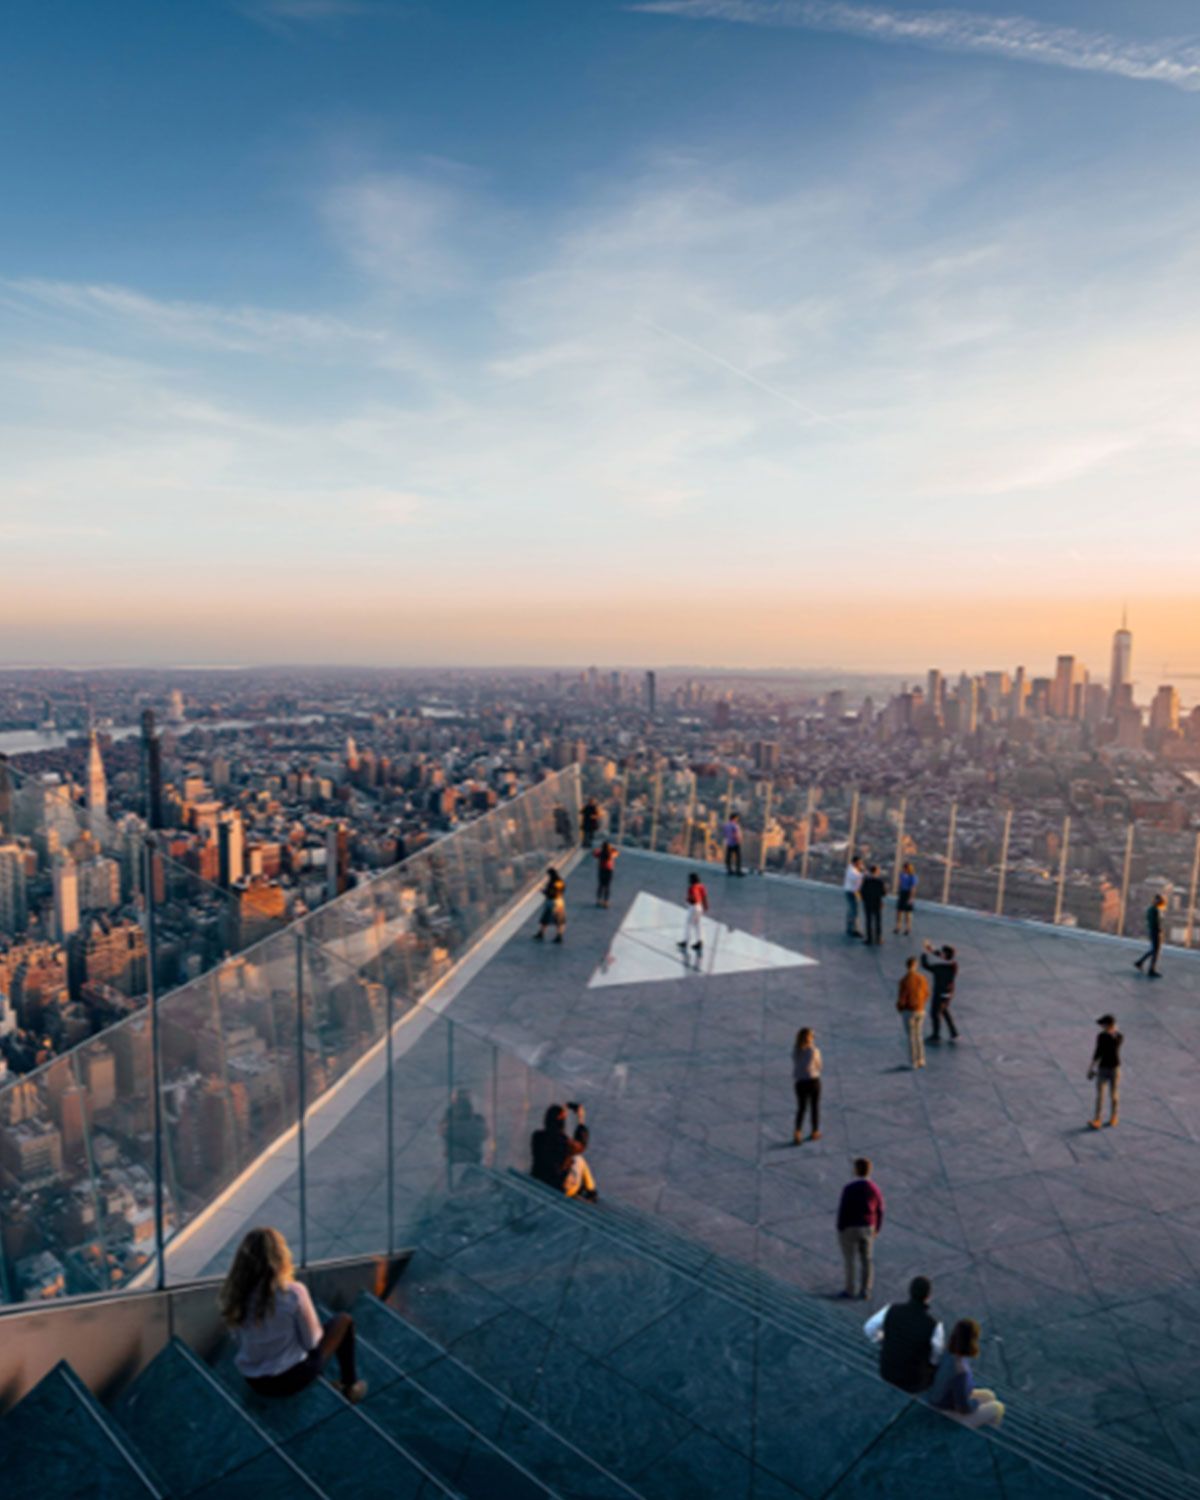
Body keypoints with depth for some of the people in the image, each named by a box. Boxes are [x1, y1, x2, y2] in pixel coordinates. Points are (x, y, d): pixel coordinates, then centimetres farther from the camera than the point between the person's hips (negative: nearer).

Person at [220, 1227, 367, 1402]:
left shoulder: (234, 1294, -13)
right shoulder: (293, 1292, -26)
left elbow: (239, 1341, 2)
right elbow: (312, 1342, -13)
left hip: (254, 1383, 5)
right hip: (292, 1378, -5)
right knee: (344, 1320, 15)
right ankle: (350, 1386, 29)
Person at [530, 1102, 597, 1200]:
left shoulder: (536, 1136, -14)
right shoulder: (564, 1141, -25)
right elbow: (581, 1146, 0)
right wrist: (580, 1119, 5)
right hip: (559, 1188, -4)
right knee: (579, 1159, 18)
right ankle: (591, 1192, 33)